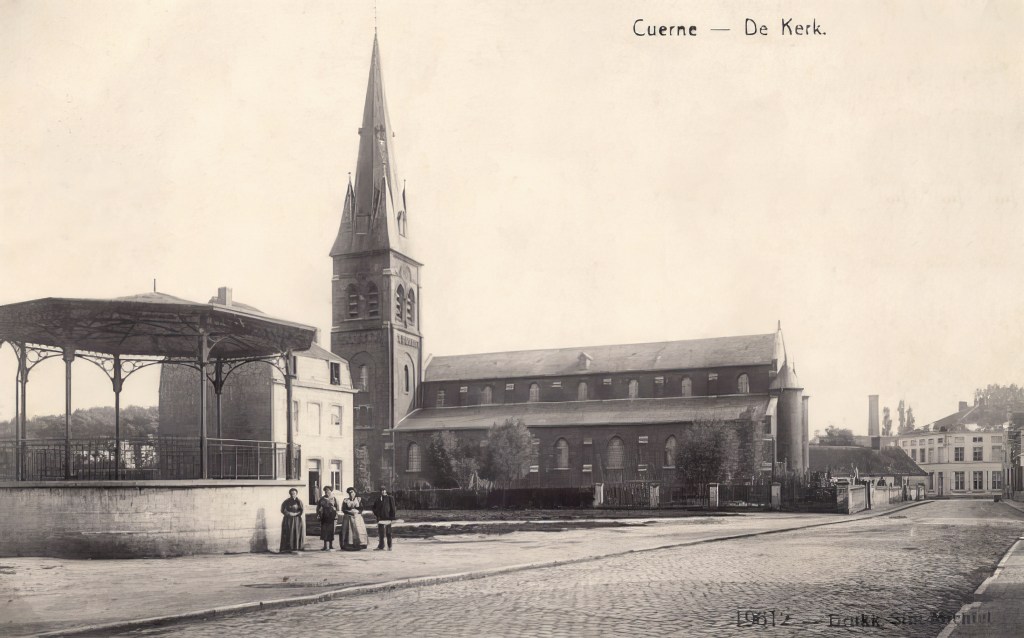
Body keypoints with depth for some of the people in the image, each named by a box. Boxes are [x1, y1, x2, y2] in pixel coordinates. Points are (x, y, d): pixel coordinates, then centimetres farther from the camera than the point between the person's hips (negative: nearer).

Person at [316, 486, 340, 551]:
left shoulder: (334, 499, 3)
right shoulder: (322, 499, 10)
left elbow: (337, 508, 0)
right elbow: (318, 507, 15)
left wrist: (336, 517, -8)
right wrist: (318, 514, 3)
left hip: (331, 516, -3)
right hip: (324, 517, 3)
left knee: (331, 531, -2)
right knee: (324, 531, 2)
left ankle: (331, 546, 4)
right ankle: (326, 546, 8)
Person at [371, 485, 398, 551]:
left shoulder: (390, 498, -2)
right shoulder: (378, 499, 9)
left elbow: (393, 508, -4)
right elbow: (374, 507, 20)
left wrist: (393, 518, -8)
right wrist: (376, 513, 4)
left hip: (388, 518, -3)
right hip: (380, 518, 3)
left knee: (388, 533, 3)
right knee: (380, 533, 4)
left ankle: (389, 546, 12)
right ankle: (381, 546, 10)